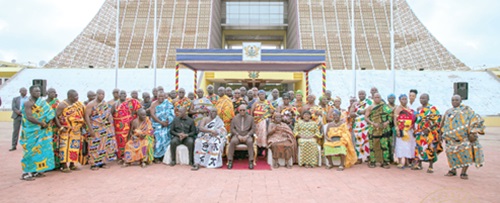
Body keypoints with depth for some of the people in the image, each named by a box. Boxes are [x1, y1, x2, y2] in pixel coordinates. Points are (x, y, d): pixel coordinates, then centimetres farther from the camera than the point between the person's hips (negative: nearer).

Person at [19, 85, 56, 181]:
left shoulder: (40, 102, 11)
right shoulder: (28, 103, -13)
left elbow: (43, 114, 17)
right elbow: (29, 117, -22)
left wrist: (45, 123, 0)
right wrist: (42, 123, -17)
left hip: (40, 131, 8)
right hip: (31, 131, -8)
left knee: (39, 150, 10)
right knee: (31, 150, -5)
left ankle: (35, 171, 18)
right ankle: (26, 173, 3)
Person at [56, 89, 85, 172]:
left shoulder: (79, 104, 7)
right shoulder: (63, 105, -9)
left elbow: (82, 115, 15)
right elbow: (56, 116, -11)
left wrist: (82, 125, 5)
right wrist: (61, 127, -17)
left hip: (76, 131, 6)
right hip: (66, 131, -6)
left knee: (75, 147, 9)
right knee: (65, 147, -4)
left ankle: (72, 164, 20)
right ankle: (64, 166, 2)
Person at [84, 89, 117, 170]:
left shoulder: (105, 104, 10)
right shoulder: (91, 104, -7)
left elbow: (109, 114, 16)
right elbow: (87, 116, -11)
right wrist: (90, 129, -17)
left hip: (105, 128, 5)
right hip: (95, 129, -5)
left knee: (105, 144, 6)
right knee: (95, 145, -3)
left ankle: (102, 162, 16)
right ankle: (94, 164, 5)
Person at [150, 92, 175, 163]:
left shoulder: (168, 103, 9)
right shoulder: (154, 104, 3)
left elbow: (171, 113, 3)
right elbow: (152, 114, -7)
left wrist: (168, 121, -13)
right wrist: (161, 122, -15)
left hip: (166, 124, 2)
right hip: (157, 124, -2)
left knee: (166, 138, -10)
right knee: (159, 138, -15)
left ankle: (164, 156, -3)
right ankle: (156, 157, -10)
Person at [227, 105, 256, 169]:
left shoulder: (250, 118, 8)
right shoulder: (235, 118, 9)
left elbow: (253, 129, 5)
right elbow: (232, 128, 5)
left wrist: (247, 136, -11)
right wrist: (238, 135, -10)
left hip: (247, 136, 0)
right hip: (237, 135, 0)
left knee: (250, 142, -34)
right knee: (233, 141, -33)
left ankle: (251, 161, -28)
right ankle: (230, 161, -26)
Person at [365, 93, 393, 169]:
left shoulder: (385, 106, 11)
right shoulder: (370, 107, 9)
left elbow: (390, 115, 6)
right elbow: (366, 117, 2)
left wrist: (387, 122, -12)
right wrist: (373, 123, -13)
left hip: (384, 129, 0)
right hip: (373, 129, 0)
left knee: (385, 145, -3)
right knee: (372, 145, 1)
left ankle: (386, 162, 4)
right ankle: (372, 162, 9)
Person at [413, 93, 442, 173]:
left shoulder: (432, 108, -6)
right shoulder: (419, 109, 14)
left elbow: (437, 119, -13)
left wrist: (429, 128, -19)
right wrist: (416, 130, 13)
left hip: (430, 133, -6)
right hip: (420, 133, 6)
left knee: (430, 148, -4)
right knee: (419, 148, 7)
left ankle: (431, 166, 5)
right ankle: (419, 164, 17)